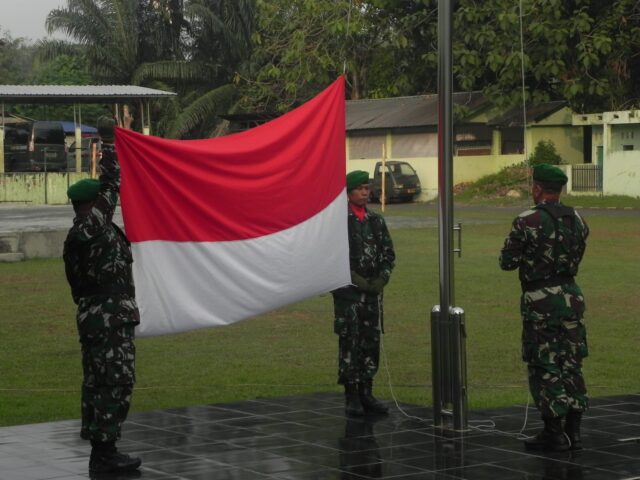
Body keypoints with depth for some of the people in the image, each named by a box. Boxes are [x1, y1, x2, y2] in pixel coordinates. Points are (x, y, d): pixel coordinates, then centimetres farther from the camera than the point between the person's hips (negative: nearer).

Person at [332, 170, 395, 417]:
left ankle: (366, 393, 15)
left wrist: (382, 279, -2)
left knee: (371, 341, 7)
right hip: (348, 292, -5)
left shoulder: (376, 221, 12)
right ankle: (352, 396, 1)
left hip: (373, 291, 5)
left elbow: (388, 253, 14)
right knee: (349, 342, -4)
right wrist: (355, 279, -13)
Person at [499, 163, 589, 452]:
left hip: (540, 301, -6)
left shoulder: (527, 222, -13)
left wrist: (512, 243, 11)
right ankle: (573, 431, 14)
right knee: (571, 364, 11)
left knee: (543, 367, 1)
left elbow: (507, 263, -8)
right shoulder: (576, 220, 6)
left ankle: (554, 434, 3)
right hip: (571, 295, 6)